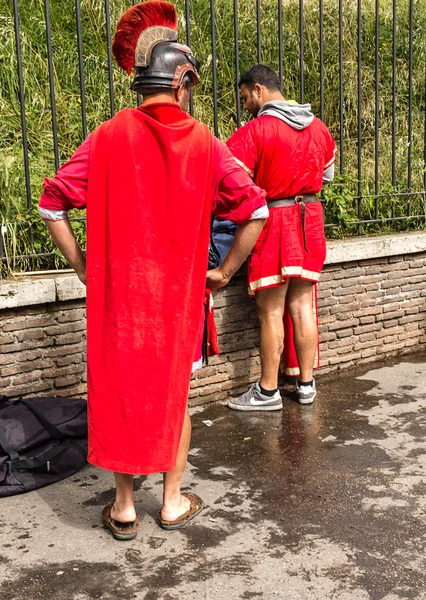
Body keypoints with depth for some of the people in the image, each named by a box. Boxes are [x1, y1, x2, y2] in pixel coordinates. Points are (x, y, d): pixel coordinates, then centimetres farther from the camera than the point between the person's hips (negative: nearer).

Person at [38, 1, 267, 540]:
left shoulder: (109, 137, -6)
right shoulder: (203, 142, -5)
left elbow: (52, 204, -6)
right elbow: (256, 210, -5)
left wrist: (84, 268, 3)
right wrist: (223, 272, 3)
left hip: (118, 290, 0)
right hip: (179, 292, 0)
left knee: (118, 390, 12)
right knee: (174, 392, 16)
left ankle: (124, 508, 22)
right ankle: (173, 501, 26)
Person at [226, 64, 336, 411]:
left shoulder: (254, 131, -12)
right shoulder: (318, 127, 9)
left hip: (273, 222, -6)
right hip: (310, 218, 6)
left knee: (271, 311, 1)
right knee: (302, 304, 12)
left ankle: (268, 391, 10)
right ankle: (306, 384, 19)